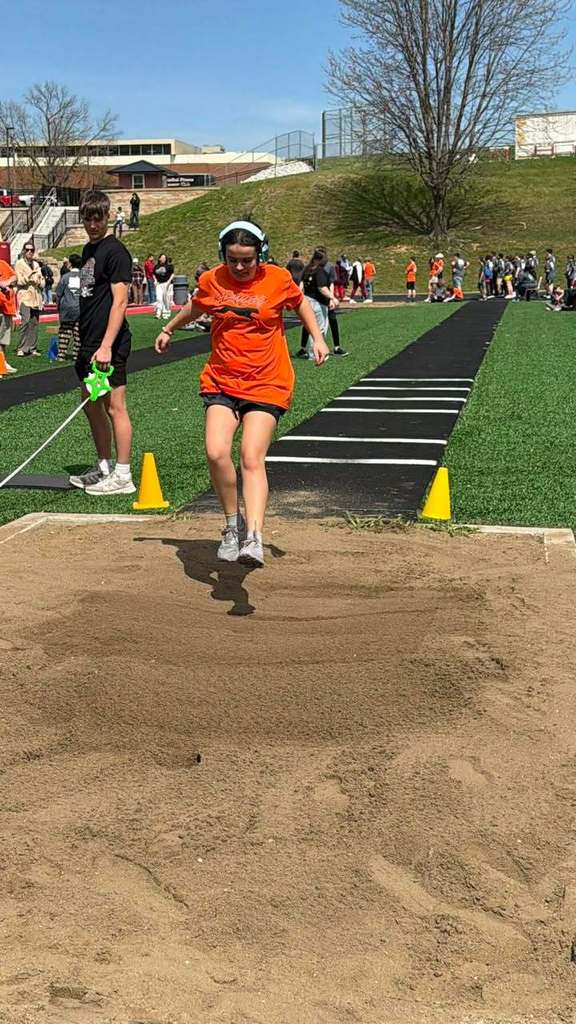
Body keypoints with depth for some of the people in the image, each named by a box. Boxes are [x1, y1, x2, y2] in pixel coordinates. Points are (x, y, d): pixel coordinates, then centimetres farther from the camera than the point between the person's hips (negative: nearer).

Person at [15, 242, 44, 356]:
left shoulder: (36, 264, 21)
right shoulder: (19, 263, 4)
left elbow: (42, 281, 20)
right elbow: (19, 280, -6)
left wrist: (38, 281, 0)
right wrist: (30, 277, -12)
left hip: (36, 297, 6)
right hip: (25, 296, -5)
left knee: (34, 323, 3)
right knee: (25, 322, -16)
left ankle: (32, 348, 9)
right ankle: (21, 349, -15)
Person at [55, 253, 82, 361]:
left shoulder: (65, 277, -2)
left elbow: (58, 293, 2)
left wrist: (58, 305, 16)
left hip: (67, 308, 0)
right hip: (81, 309, 0)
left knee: (64, 332, 6)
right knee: (78, 333, 5)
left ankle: (61, 354, 7)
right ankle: (76, 355, 7)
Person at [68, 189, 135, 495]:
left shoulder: (115, 251, -10)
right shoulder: (88, 250, 18)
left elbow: (119, 302, -17)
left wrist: (106, 345, -25)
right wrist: (85, 342, 20)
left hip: (108, 344, -9)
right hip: (89, 342, 9)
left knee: (114, 407, -6)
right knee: (91, 405, 14)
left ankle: (123, 476, -1)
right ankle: (104, 468, 26)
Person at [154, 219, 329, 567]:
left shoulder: (278, 279, -3)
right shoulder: (212, 281, 1)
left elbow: (300, 303, 18)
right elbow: (195, 307, 24)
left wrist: (318, 338, 8)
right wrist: (169, 330, 38)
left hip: (266, 385, -2)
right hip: (222, 382, 2)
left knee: (252, 458, -15)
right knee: (217, 453, -16)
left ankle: (254, 538, -18)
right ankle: (234, 524, 5)